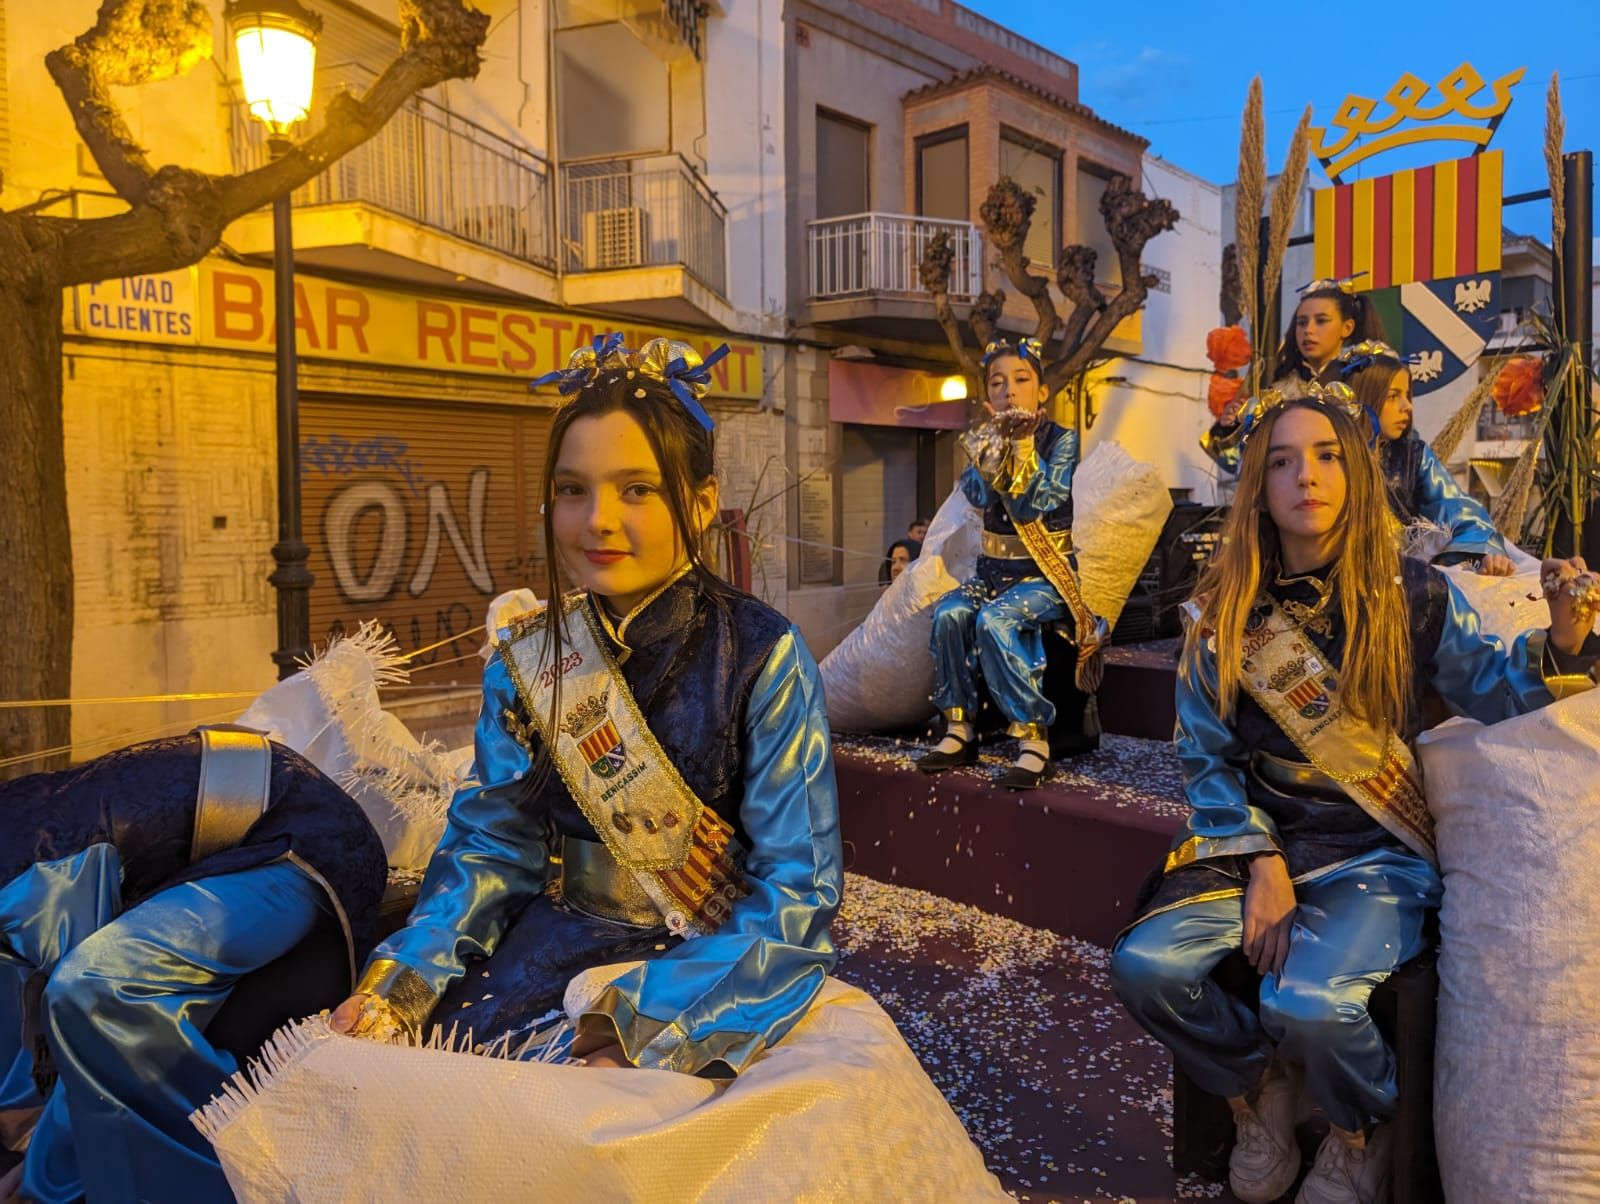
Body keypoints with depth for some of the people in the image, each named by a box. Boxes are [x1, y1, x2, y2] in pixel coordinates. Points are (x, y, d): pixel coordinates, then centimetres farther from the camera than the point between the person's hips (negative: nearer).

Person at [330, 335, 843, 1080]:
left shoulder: (764, 661, -12)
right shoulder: (525, 662, 1)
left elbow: (798, 889, -14)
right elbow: (493, 845, 2)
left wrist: (644, 1026, -24)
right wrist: (400, 980, -15)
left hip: (717, 960, -4)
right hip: (558, 943, 4)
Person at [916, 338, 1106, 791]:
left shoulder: (1061, 440, -3)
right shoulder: (986, 441, 9)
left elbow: (1036, 505, -16)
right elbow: (979, 495, -10)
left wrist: (1024, 443, -17)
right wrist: (999, 440, -17)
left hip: (1045, 574, -5)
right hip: (995, 569, 5)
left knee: (993, 619, -32)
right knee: (948, 612, -24)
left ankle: (1034, 739, -27)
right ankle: (960, 730, -17)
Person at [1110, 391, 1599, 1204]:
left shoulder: (1415, 596, -1)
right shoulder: (1222, 612, 1)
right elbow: (1205, 756, 3)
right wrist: (1264, 865, -8)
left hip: (1376, 858, -2)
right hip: (1256, 842, 2)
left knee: (1310, 1002, -30)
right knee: (1144, 965, -22)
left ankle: (1366, 1130, 10)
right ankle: (1258, 1085, 12)